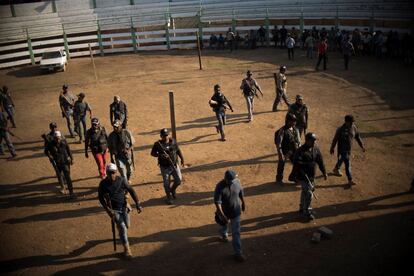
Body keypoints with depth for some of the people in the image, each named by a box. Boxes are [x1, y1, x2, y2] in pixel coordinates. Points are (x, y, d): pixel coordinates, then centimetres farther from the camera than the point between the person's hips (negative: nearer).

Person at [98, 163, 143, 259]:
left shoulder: (122, 180, -8)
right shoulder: (103, 184, -11)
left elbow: (131, 191, -1)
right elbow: (100, 197, -1)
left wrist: (138, 204, -6)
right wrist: (108, 210, -10)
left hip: (124, 207, 3)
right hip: (113, 209, -3)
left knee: (127, 226, 8)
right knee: (122, 227, -17)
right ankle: (126, 248, -6)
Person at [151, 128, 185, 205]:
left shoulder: (173, 142, 0)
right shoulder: (158, 144, -10)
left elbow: (178, 150, 13)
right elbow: (152, 153, -4)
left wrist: (182, 159, 12)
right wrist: (160, 155, -21)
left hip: (174, 165, 3)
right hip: (164, 167, -3)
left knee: (178, 180, 3)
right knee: (166, 183, 4)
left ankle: (173, 190, 35)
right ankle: (169, 197, 24)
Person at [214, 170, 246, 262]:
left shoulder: (237, 182, -16)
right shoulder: (220, 186, -29)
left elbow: (241, 192, 4)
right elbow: (217, 202, -29)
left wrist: (243, 203, 18)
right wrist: (222, 216, -33)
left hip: (236, 212, 2)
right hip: (224, 212, -1)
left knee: (236, 232, 6)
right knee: (224, 225, 29)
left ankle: (238, 253, 16)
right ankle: (223, 235, 62)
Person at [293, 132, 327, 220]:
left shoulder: (315, 149, -1)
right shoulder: (300, 151, -24)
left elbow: (320, 161, 9)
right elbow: (296, 166, -22)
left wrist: (324, 172, 9)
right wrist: (297, 178, -23)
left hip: (312, 176, 7)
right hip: (303, 176, -7)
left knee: (305, 192, 21)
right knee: (309, 194, -6)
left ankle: (302, 208, 38)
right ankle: (307, 212, 10)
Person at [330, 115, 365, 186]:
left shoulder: (353, 127, -8)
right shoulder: (340, 129, -24)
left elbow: (357, 137, 5)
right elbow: (335, 139, -13)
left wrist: (362, 146, 7)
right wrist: (332, 148, -4)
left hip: (349, 149, 7)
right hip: (342, 150, -7)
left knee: (341, 159, 28)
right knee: (347, 164, -5)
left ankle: (336, 169, 53)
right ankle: (350, 180, 3)